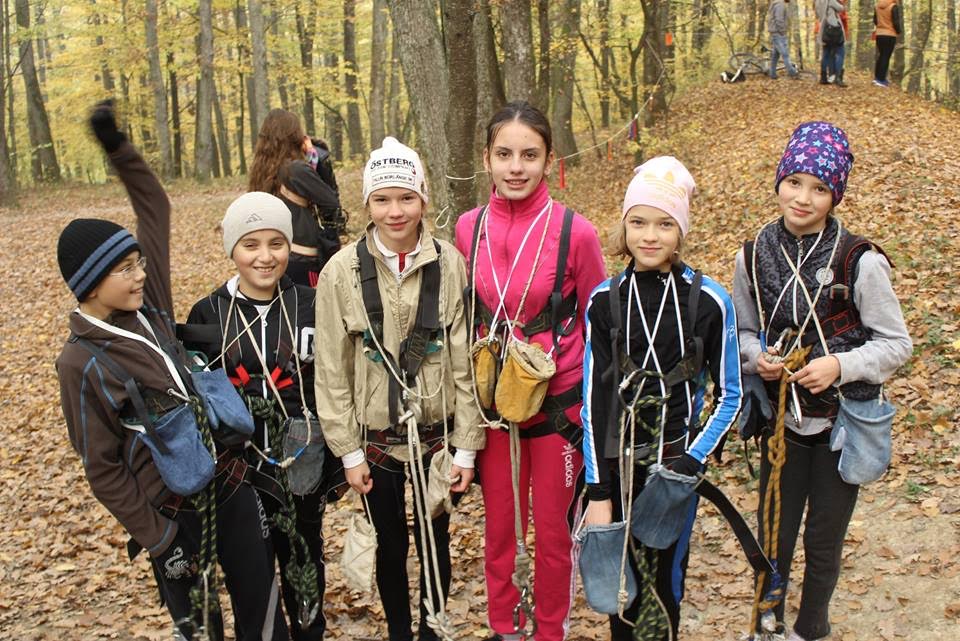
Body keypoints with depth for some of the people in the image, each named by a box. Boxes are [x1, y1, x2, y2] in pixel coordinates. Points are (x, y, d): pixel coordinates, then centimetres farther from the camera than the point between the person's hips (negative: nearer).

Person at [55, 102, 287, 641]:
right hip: (175, 512, -5)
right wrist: (158, 539, -10)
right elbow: (102, 468, -10)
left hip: (230, 481, 5)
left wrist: (119, 147, 1)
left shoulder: (148, 305, 0)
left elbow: (156, 210, 8)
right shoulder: (82, 362, -14)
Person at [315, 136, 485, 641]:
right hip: (374, 436, 0)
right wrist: (349, 451, -4)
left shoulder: (449, 264, -8)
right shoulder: (342, 271, -10)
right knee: (389, 542, 14)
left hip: (435, 431, 0)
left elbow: (464, 360, -5)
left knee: (434, 539, 13)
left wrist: (466, 446, -4)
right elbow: (332, 369, -5)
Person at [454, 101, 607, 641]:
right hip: (493, 404, 3)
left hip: (558, 405, -3)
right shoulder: (469, 228, -3)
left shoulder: (575, 232, -13)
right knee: (500, 527, 16)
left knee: (554, 530, 12)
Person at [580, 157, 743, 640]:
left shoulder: (709, 301, -7)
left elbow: (729, 395, 0)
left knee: (664, 579, 8)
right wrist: (597, 491, -4)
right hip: (616, 462, 1)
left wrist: (693, 461, -12)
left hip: (677, 462, -1)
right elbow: (593, 397, -1)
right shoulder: (604, 300, -3)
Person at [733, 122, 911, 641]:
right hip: (781, 417, 2)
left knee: (824, 539, 13)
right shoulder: (753, 257, -6)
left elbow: (896, 344, -7)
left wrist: (841, 366, -22)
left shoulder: (860, 262, -15)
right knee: (773, 534, 12)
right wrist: (758, 356, -13)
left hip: (842, 421, -2)